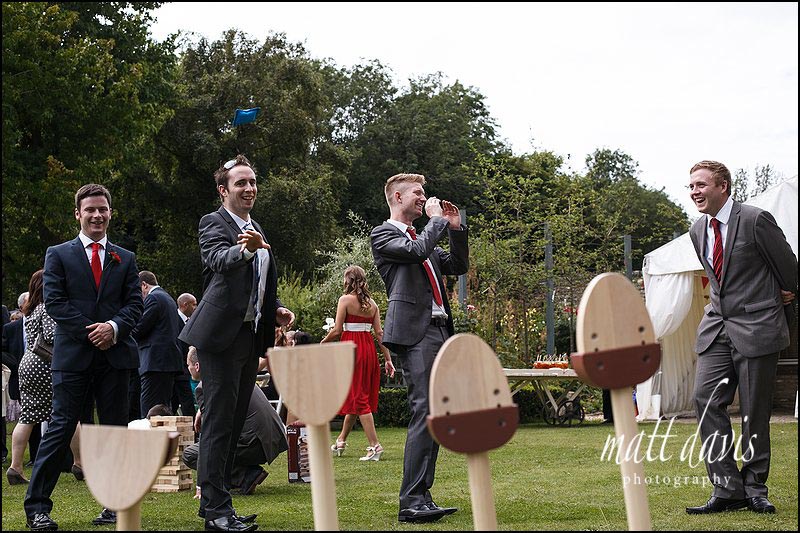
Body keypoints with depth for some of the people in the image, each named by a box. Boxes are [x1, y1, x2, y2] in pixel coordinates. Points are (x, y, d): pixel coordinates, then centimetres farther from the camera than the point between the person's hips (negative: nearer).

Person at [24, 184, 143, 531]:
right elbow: (54, 301, -3)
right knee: (61, 427, -4)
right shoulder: (58, 255, 7)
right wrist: (89, 332, -12)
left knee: (116, 430, 6)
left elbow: (135, 304, 8)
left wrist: (114, 327, -12)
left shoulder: (125, 259, 15)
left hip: (115, 354, 3)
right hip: (73, 355, -3)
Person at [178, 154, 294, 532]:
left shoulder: (256, 231, 19)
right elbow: (219, 260, -28)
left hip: (251, 335, 9)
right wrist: (245, 249, -48)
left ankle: (214, 501, 22)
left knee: (234, 422, 13)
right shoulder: (214, 223, -6)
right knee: (219, 421, -8)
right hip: (222, 334, -9)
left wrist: (276, 311, 10)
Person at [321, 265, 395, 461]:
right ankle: (341, 440, 29)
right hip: (369, 349, 7)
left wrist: (323, 342, 8)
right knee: (360, 395, 15)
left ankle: (375, 445, -11)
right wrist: (388, 359, 5)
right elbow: (379, 332, 5)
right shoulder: (372, 303, 8)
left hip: (351, 348, -7)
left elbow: (337, 330, -10)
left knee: (357, 397, -4)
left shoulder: (345, 299, -7)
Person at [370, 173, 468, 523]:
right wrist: (437, 220, -3)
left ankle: (421, 497, 13)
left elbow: (459, 265, 24)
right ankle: (411, 504, -17)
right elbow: (417, 251, -17)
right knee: (424, 413, -17)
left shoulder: (423, 236, 24)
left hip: (439, 331, 9)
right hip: (414, 333, -9)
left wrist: (455, 228, 14)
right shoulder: (383, 234, 0)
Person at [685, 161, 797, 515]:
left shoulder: (755, 220, -12)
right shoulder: (698, 230, 9)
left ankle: (754, 489, 14)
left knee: (755, 412, 0)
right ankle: (727, 488, -3)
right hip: (717, 326, 6)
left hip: (756, 326, -6)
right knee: (706, 399, -7)